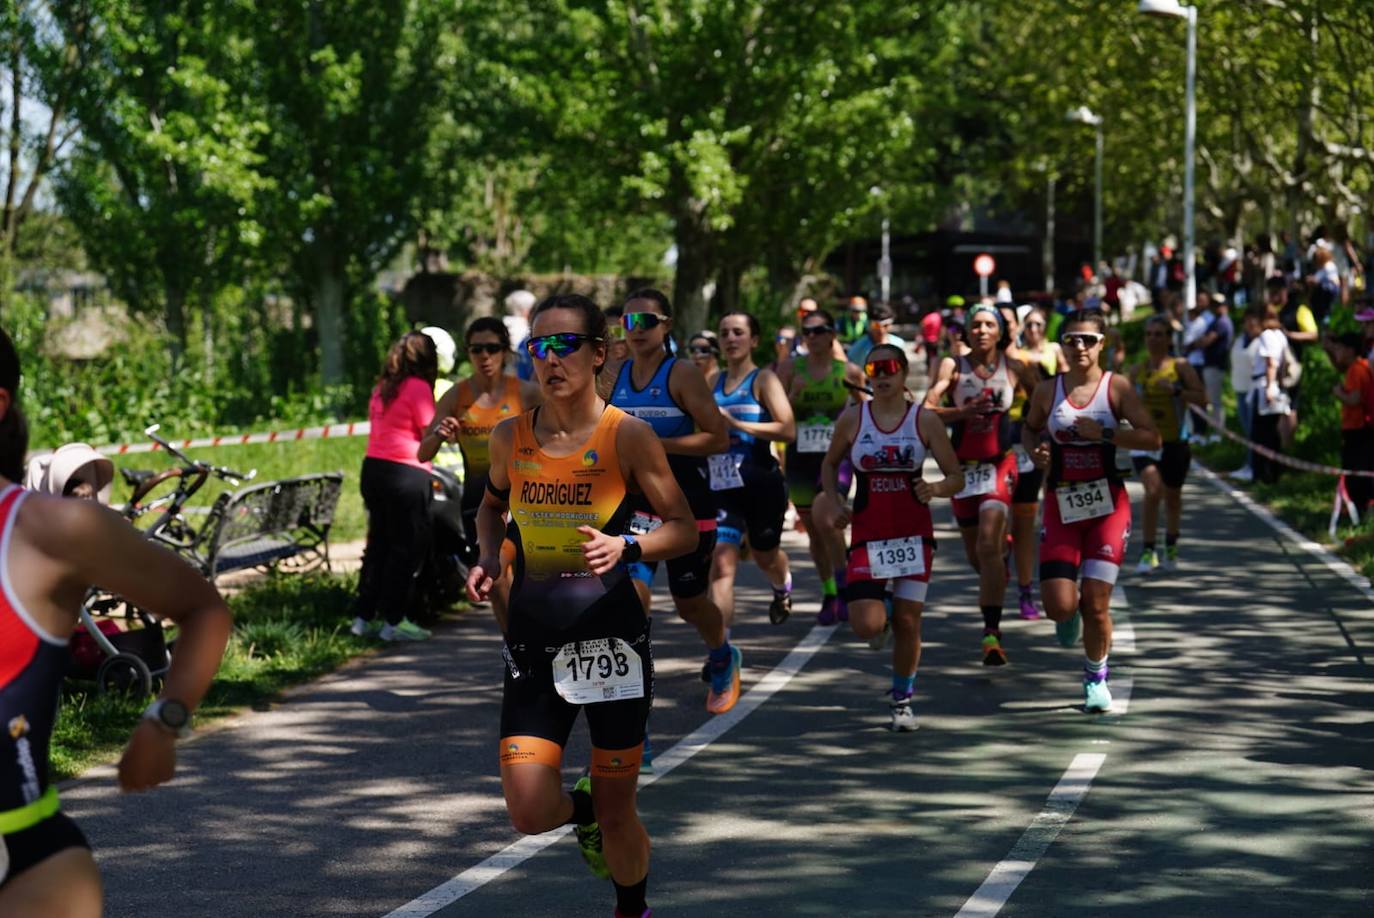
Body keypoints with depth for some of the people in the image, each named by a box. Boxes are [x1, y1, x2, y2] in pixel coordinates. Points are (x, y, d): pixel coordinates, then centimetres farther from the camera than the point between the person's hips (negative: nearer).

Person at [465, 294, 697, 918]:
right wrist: (489, 561, 3)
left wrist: (626, 547, -22)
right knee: (529, 811, -8)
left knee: (616, 814, 5)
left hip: (612, 635, -3)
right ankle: (582, 811, 29)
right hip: (535, 638, 3)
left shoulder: (627, 435, -8)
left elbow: (684, 529, -3)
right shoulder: (510, 437, 2)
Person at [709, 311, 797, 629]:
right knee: (721, 563, -13)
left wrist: (737, 424, -20)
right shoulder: (713, 383, 10)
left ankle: (782, 588, 56)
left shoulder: (763, 380, -5)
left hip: (762, 484, -3)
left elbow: (788, 430, -17)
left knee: (765, 556, 19)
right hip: (722, 487, 3)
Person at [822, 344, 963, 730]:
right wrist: (836, 502, -2)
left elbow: (956, 477, 0)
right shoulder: (852, 418, -1)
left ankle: (902, 698, 21)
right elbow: (830, 463, 14)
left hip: (914, 535, 0)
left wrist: (935, 489, -22)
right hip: (868, 535, 0)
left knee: (907, 622, 1)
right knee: (867, 626, -12)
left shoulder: (925, 420, -3)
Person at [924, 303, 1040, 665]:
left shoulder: (1014, 368, 0)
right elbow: (927, 411, -13)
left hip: (1000, 464, -2)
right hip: (963, 466, 2)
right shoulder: (953, 366, -2)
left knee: (988, 545, -20)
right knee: (975, 554, 13)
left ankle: (992, 632, -20)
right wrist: (963, 412, -30)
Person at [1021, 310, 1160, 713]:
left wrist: (1104, 433, -19)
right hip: (1062, 505, 2)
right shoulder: (1048, 391, 3)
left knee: (1096, 604, -3)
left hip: (1107, 505, -2)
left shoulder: (1117, 386, -4)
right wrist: (1035, 450, -1)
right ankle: (1070, 614, 30)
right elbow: (1029, 428, 21)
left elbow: (1152, 438, -9)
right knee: (1060, 606, -9)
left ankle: (1096, 678, 21)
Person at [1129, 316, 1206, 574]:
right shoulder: (1136, 371, 4)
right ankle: (1148, 552, -13)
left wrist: (1176, 390, -20)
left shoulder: (1180, 366, -2)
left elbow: (1202, 398, -8)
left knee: (1172, 496, 14)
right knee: (1153, 491, -19)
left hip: (1175, 441, 0)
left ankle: (1171, 547, 36)